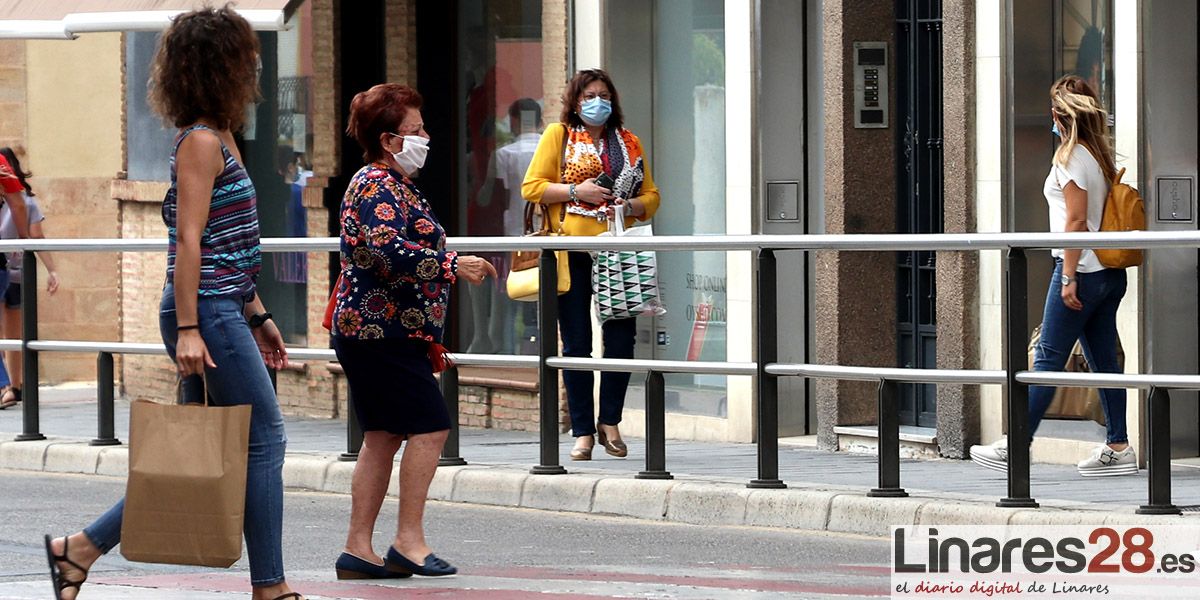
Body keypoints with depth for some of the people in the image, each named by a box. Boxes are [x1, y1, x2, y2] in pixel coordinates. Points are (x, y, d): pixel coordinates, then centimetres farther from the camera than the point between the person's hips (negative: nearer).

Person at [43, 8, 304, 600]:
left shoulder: (219, 138, 18)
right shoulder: (201, 141, -11)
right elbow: (188, 240, -17)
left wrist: (256, 316, 23)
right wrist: (187, 329, -21)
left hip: (225, 311, 10)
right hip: (207, 313, -10)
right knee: (264, 440, -4)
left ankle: (82, 548, 11)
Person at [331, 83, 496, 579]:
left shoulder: (395, 186, 20)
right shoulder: (377, 188, -13)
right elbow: (392, 254, -27)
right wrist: (454, 265, -19)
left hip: (370, 332, 11)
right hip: (383, 333, -11)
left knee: (384, 437, 8)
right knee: (429, 426, -11)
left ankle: (358, 549, 8)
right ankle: (409, 539, -8)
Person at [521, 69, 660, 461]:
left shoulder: (629, 142, 16)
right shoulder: (558, 136, 7)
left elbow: (651, 195, 16)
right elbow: (532, 187, 1)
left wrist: (632, 205, -6)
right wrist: (575, 190, -11)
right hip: (573, 251, -2)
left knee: (621, 338, -2)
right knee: (576, 343, 0)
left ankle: (609, 421, 12)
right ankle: (582, 432, 5)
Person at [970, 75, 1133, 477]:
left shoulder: (1070, 158, -11)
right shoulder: (1103, 155, 13)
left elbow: (1076, 221, -17)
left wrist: (1069, 278, -17)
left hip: (1082, 271, -8)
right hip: (1111, 273, 8)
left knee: (1048, 359, -6)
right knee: (1104, 361, 9)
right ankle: (1118, 448, 8)